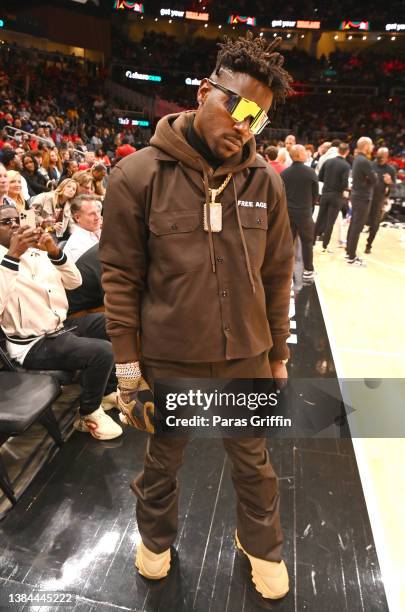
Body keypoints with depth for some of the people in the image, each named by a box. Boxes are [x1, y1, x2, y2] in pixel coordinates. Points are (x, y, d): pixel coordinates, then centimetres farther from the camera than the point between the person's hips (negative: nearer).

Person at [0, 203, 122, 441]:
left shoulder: (38, 251, 10)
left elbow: (74, 282, 5)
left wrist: (55, 251, -12)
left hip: (61, 326, 8)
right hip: (34, 344, -8)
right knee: (103, 352, -24)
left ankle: (107, 390, 20)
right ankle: (88, 414, 1)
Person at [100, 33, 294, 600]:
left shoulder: (265, 182, -4)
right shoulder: (138, 175, -12)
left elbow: (276, 277, 3)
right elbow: (121, 278, -9)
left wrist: (278, 357, 7)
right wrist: (128, 367, -7)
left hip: (246, 358, 2)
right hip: (168, 360, -1)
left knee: (254, 462, 22)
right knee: (163, 461, 22)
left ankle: (262, 546, 52)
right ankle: (156, 537, 54)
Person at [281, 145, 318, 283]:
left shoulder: (284, 173, -5)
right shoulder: (311, 172, -10)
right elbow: (316, 194, -2)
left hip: (287, 212, 3)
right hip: (305, 213, -2)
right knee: (307, 242, 9)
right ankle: (308, 272, 12)